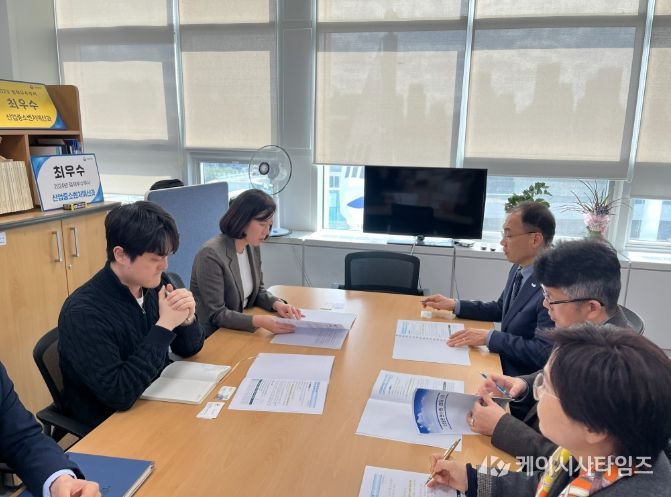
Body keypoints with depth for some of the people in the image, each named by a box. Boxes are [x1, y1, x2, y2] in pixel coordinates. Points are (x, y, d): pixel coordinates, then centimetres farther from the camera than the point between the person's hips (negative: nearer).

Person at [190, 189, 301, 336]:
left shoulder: (253, 247, 2)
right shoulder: (211, 255, -22)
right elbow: (217, 314, -20)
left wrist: (277, 304, -7)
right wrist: (259, 321, -33)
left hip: (238, 330, 7)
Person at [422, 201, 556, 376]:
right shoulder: (519, 269, 2)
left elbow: (544, 352, -25)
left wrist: (489, 337, -25)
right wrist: (454, 305, 6)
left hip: (522, 381, -7)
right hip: (503, 363, 7)